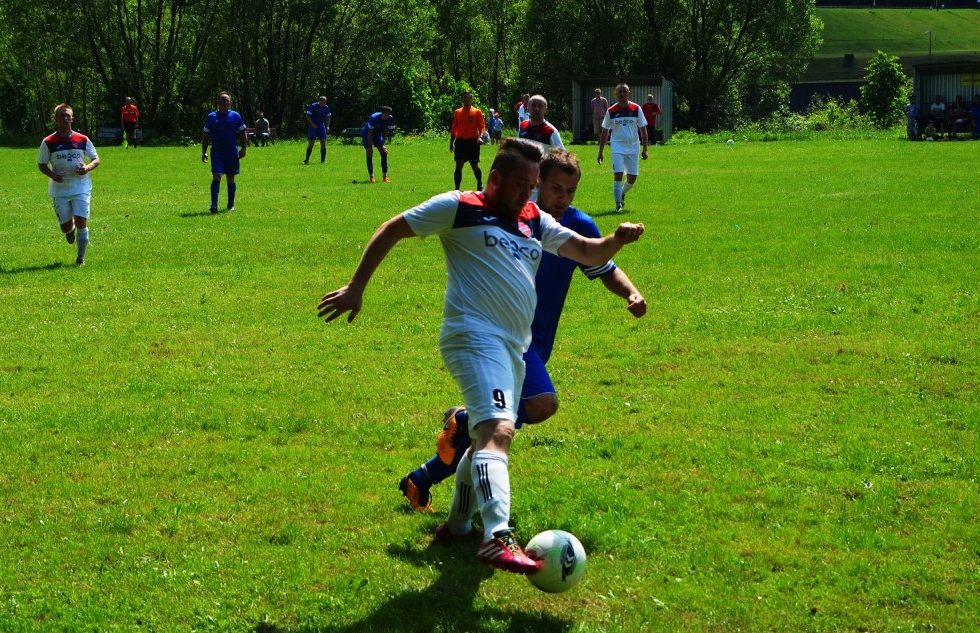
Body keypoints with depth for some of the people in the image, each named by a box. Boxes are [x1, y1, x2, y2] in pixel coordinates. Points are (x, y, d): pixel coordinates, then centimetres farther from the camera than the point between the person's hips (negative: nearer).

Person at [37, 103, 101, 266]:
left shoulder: (83, 140, 3)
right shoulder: (48, 142, 0)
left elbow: (96, 159, 9)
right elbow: (41, 164, 6)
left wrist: (87, 167, -13)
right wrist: (52, 174, -15)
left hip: (81, 187, 0)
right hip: (59, 190, 0)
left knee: (81, 221, -11)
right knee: (65, 226, -1)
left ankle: (80, 257, 4)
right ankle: (70, 229, 40)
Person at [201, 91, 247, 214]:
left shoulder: (235, 116, 3)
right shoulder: (211, 117, 4)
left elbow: (242, 134, 7)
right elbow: (206, 136, 8)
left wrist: (243, 149, -3)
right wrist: (204, 152, 3)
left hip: (232, 153, 1)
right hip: (217, 153, -1)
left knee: (231, 179, 9)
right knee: (216, 177, -13)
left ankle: (231, 205, 21)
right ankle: (214, 205, -19)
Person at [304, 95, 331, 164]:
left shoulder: (326, 108, 3)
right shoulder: (313, 106, -11)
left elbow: (328, 117, 13)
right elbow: (307, 116, -10)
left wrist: (327, 126, -1)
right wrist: (312, 124, -21)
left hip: (321, 126, 4)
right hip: (313, 127, -4)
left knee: (323, 142, -5)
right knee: (311, 143, -7)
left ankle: (323, 160, 1)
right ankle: (306, 160, 2)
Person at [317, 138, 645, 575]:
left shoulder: (534, 222, 19)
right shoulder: (459, 208, 0)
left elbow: (587, 252, 18)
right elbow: (391, 230, 4)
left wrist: (617, 240, -4)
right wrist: (356, 288, 1)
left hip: (513, 347, 9)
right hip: (475, 337, -9)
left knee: (489, 437, 20)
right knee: (498, 429, -27)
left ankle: (456, 526, 40)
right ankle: (497, 538, -41)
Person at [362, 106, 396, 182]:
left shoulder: (390, 119, -19)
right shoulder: (374, 118, -34)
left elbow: (385, 131, -5)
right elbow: (369, 133, -28)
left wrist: (383, 143, -9)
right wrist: (370, 147, -28)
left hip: (378, 134, 5)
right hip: (367, 133, -5)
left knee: (384, 152, -7)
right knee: (370, 153, -13)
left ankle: (385, 176, -2)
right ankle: (371, 177, -7)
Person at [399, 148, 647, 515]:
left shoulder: (579, 227, 4)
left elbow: (606, 270, 17)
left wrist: (631, 294, -3)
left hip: (535, 343, 7)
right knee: (542, 404, -29)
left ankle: (420, 482, 26)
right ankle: (462, 421, -5)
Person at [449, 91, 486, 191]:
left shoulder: (477, 112, 0)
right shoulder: (457, 112, 9)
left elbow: (482, 127, -3)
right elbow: (454, 129, 14)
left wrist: (480, 137, -22)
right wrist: (451, 143, 12)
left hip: (473, 141, -2)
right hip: (460, 141, 2)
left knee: (475, 166, 5)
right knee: (459, 166, -2)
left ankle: (480, 185, 26)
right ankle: (457, 189, 0)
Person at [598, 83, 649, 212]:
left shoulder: (636, 109, 0)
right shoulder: (611, 111, -1)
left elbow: (643, 129, 3)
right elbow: (604, 132, 6)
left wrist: (645, 149, -3)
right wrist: (600, 152, 4)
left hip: (633, 147, 2)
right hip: (617, 146, -2)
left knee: (632, 178, 4)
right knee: (618, 175, -13)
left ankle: (622, 193, 35)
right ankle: (618, 205, -7)